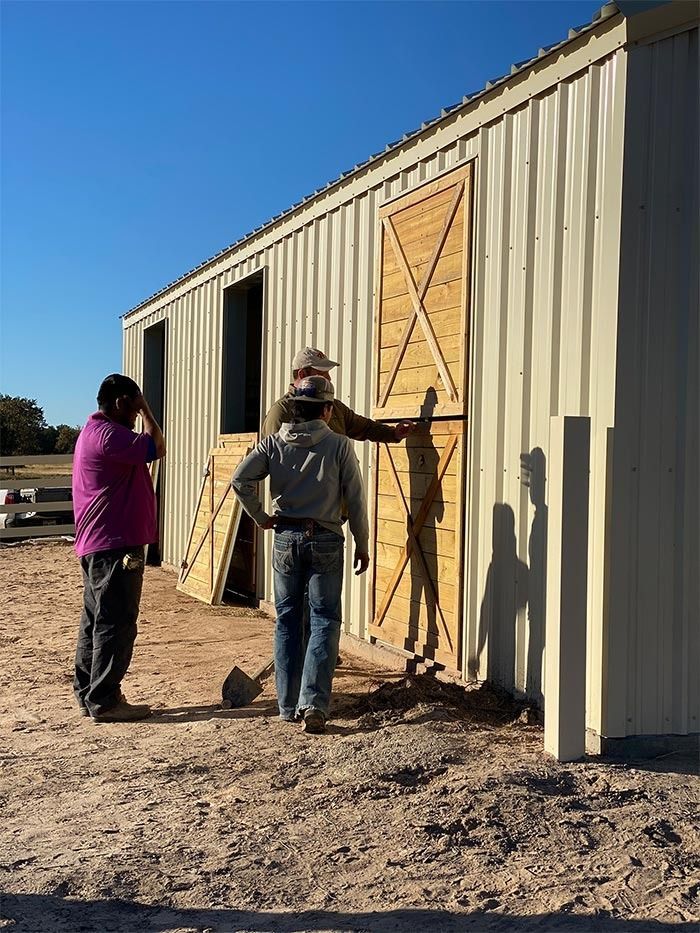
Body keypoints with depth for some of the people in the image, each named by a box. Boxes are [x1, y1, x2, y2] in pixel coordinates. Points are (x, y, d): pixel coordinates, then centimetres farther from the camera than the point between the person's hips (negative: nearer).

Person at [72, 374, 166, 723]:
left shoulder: (93, 431, 19)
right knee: (116, 623, -6)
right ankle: (104, 700, -2)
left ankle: (87, 694, 21)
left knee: (95, 621, 14)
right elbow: (156, 448, -17)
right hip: (115, 546, -11)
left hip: (96, 546, 11)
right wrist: (146, 410, -8)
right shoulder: (108, 434, -16)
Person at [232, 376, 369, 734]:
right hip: (325, 539, -2)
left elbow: (240, 480, -9)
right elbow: (355, 499, -2)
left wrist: (260, 517, 4)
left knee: (287, 620, 12)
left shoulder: (274, 443, 1)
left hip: (286, 538, 3)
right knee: (324, 620, 3)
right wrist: (362, 544, 8)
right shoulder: (339, 445, -4)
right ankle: (313, 703, -9)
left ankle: (287, 705, 16)